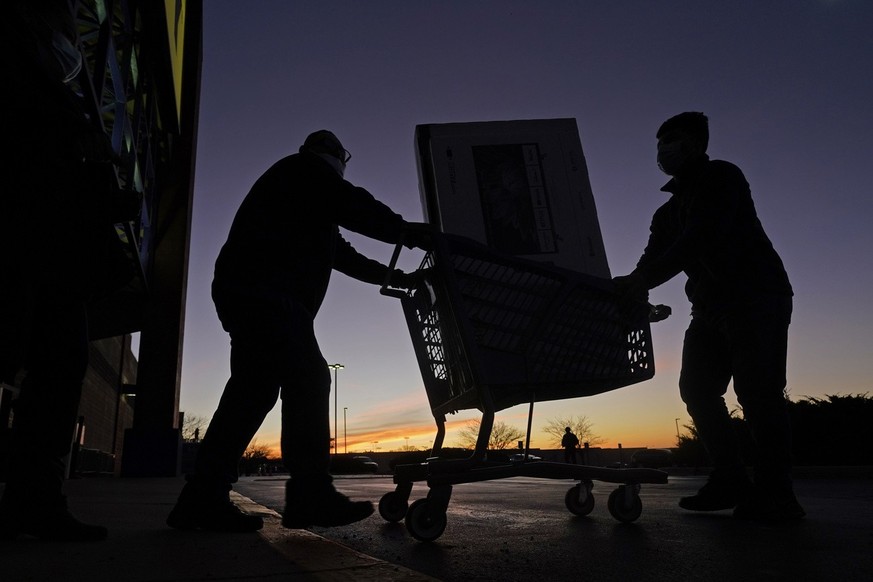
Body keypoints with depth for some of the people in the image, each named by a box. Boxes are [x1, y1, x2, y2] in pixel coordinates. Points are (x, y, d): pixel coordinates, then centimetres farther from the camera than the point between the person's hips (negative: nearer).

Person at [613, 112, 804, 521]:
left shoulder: (722, 177, -5)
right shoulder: (670, 210, 19)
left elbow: (704, 236, -22)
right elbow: (654, 259, 6)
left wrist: (644, 278, -32)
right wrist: (628, 291, -15)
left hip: (757, 298, -8)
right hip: (712, 306, 8)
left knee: (756, 388, -15)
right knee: (697, 387, -1)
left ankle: (775, 493, -10)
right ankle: (731, 482, 6)